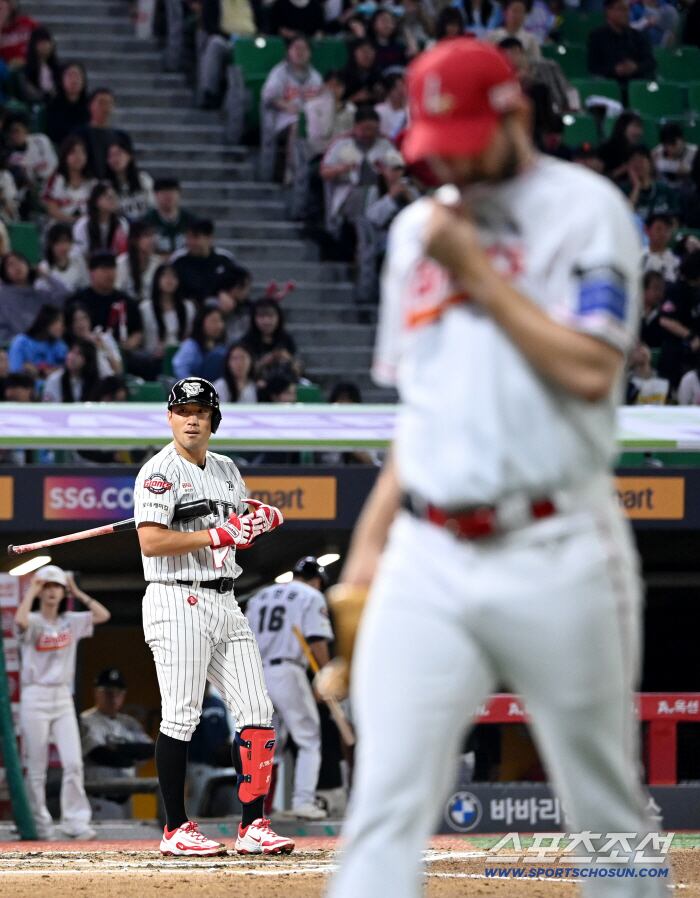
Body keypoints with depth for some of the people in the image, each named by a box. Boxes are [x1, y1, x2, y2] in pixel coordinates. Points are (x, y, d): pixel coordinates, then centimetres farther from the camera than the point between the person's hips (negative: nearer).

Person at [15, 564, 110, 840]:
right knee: (36, 767, 0)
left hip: (63, 697, 4)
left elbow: (103, 615, 3)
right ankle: (39, 825, 6)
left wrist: (78, 593, 4)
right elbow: (20, 621, -29)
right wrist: (31, 591, -15)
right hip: (35, 697, -4)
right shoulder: (33, 622, -5)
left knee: (73, 762, -6)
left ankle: (76, 822, -5)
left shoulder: (71, 621, 9)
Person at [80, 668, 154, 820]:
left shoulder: (129, 723, 15)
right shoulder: (87, 722, -5)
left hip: (124, 800, 6)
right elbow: (101, 755, -18)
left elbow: (149, 749, 0)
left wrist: (120, 749, -14)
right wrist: (133, 754, -6)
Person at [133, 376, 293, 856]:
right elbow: (151, 542, -17)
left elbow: (242, 533, 26)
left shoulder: (227, 470, 17)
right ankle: (177, 830, -1)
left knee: (258, 713, 2)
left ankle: (253, 826, 5)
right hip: (178, 603, -8)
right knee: (182, 717, -7)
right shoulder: (160, 471, -7)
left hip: (225, 602, 8)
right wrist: (217, 535, -19)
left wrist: (263, 517, 4)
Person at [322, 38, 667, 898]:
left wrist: (477, 272, -9)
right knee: (384, 804, -8)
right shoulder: (418, 229, 17)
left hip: (554, 553, -4)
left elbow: (589, 371, -14)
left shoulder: (584, 209, -1)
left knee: (606, 804, 4)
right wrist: (368, 545, 15)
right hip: (427, 558, 4)